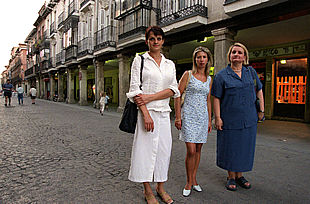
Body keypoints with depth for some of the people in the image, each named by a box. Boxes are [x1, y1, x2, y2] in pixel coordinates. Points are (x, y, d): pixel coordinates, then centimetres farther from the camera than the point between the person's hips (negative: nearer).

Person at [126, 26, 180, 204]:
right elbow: (135, 88, -7)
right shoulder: (140, 60, 2)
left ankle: (161, 188, 28)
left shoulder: (170, 64, 13)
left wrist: (150, 97, -13)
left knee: (164, 148, 9)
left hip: (164, 112, 4)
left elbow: (173, 89, 1)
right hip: (145, 111, -4)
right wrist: (146, 114, -16)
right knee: (146, 148, 2)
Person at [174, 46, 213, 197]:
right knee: (191, 151, -6)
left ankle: (194, 180, 26)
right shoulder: (188, 74, -2)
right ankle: (189, 182, 14)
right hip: (189, 115, -5)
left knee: (198, 149, 11)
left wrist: (209, 120, 13)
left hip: (203, 116, 5)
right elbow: (177, 95, -5)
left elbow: (208, 100, 17)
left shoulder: (209, 79, 12)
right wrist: (178, 116, -11)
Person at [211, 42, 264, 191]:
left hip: (249, 120, 4)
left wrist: (261, 110, 9)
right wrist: (217, 118, -12)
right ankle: (231, 177, 25)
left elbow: (259, 91, 15)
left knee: (244, 147, 13)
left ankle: (239, 175, 32)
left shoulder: (251, 72, 8)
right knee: (230, 148, 6)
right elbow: (216, 98, -6)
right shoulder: (222, 75, -3)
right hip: (229, 120, -3)